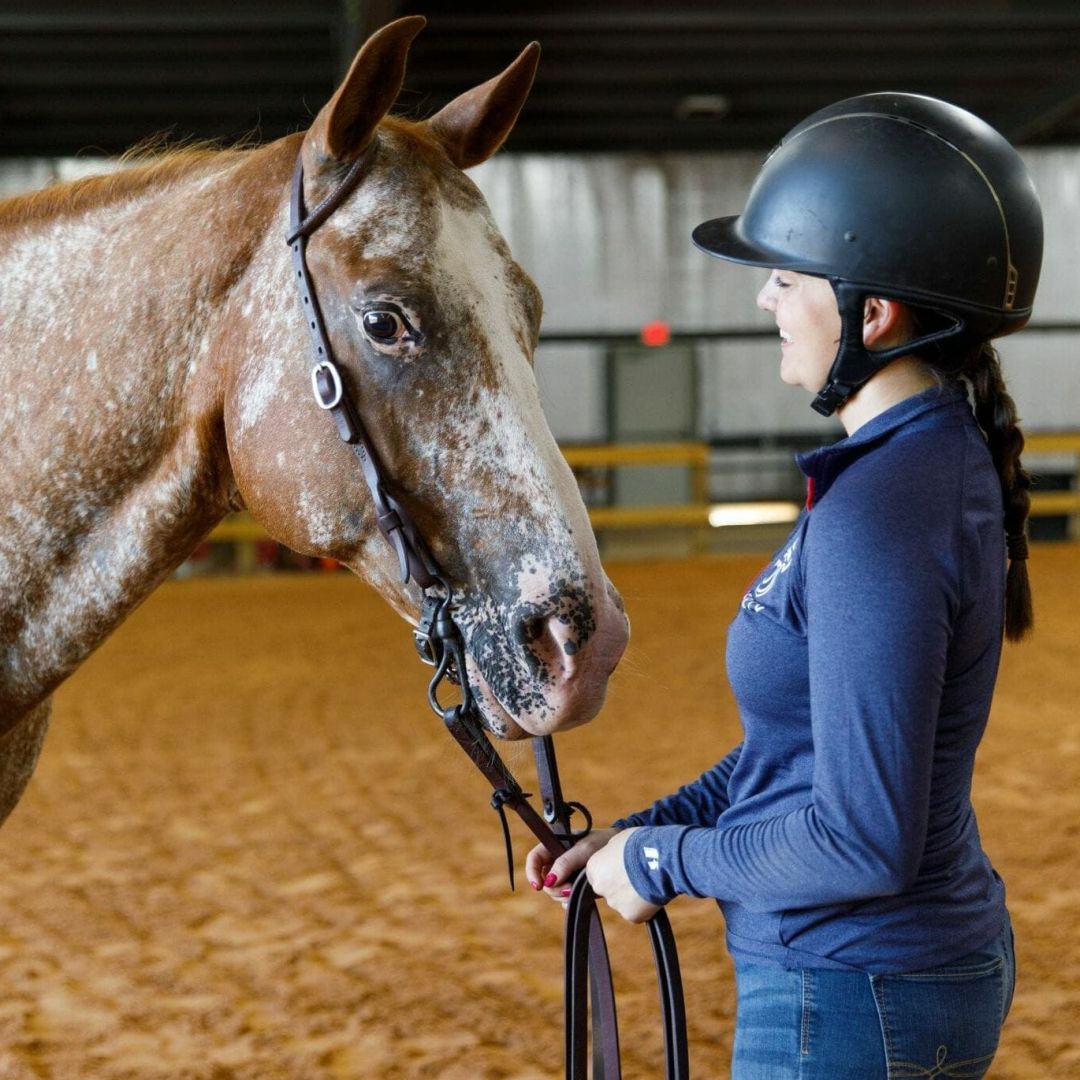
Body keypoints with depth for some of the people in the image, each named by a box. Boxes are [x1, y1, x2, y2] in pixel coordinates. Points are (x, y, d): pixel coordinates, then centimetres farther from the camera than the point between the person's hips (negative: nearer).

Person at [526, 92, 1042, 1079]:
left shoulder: (879, 516, -26)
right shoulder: (940, 459, 5)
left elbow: (864, 843, -26)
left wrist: (661, 860, -12)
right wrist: (634, 831, 11)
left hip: (851, 1000, -9)